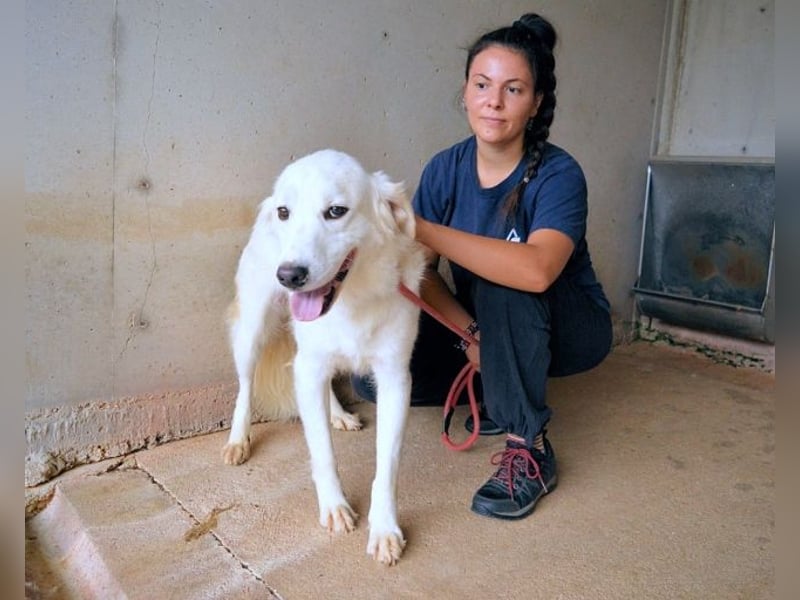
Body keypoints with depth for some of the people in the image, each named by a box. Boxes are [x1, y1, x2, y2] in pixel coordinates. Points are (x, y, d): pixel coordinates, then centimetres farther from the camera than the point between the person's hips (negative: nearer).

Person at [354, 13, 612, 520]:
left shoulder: (558, 174, -22)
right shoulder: (445, 169, -8)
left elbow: (537, 270, -42)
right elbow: (420, 271, -12)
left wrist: (419, 228, -41)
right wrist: (471, 333, -28)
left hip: (570, 328, -4)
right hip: (479, 326, 4)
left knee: (502, 279, -36)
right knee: (373, 372, -15)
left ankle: (530, 451, -22)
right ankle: (502, 392, 9)